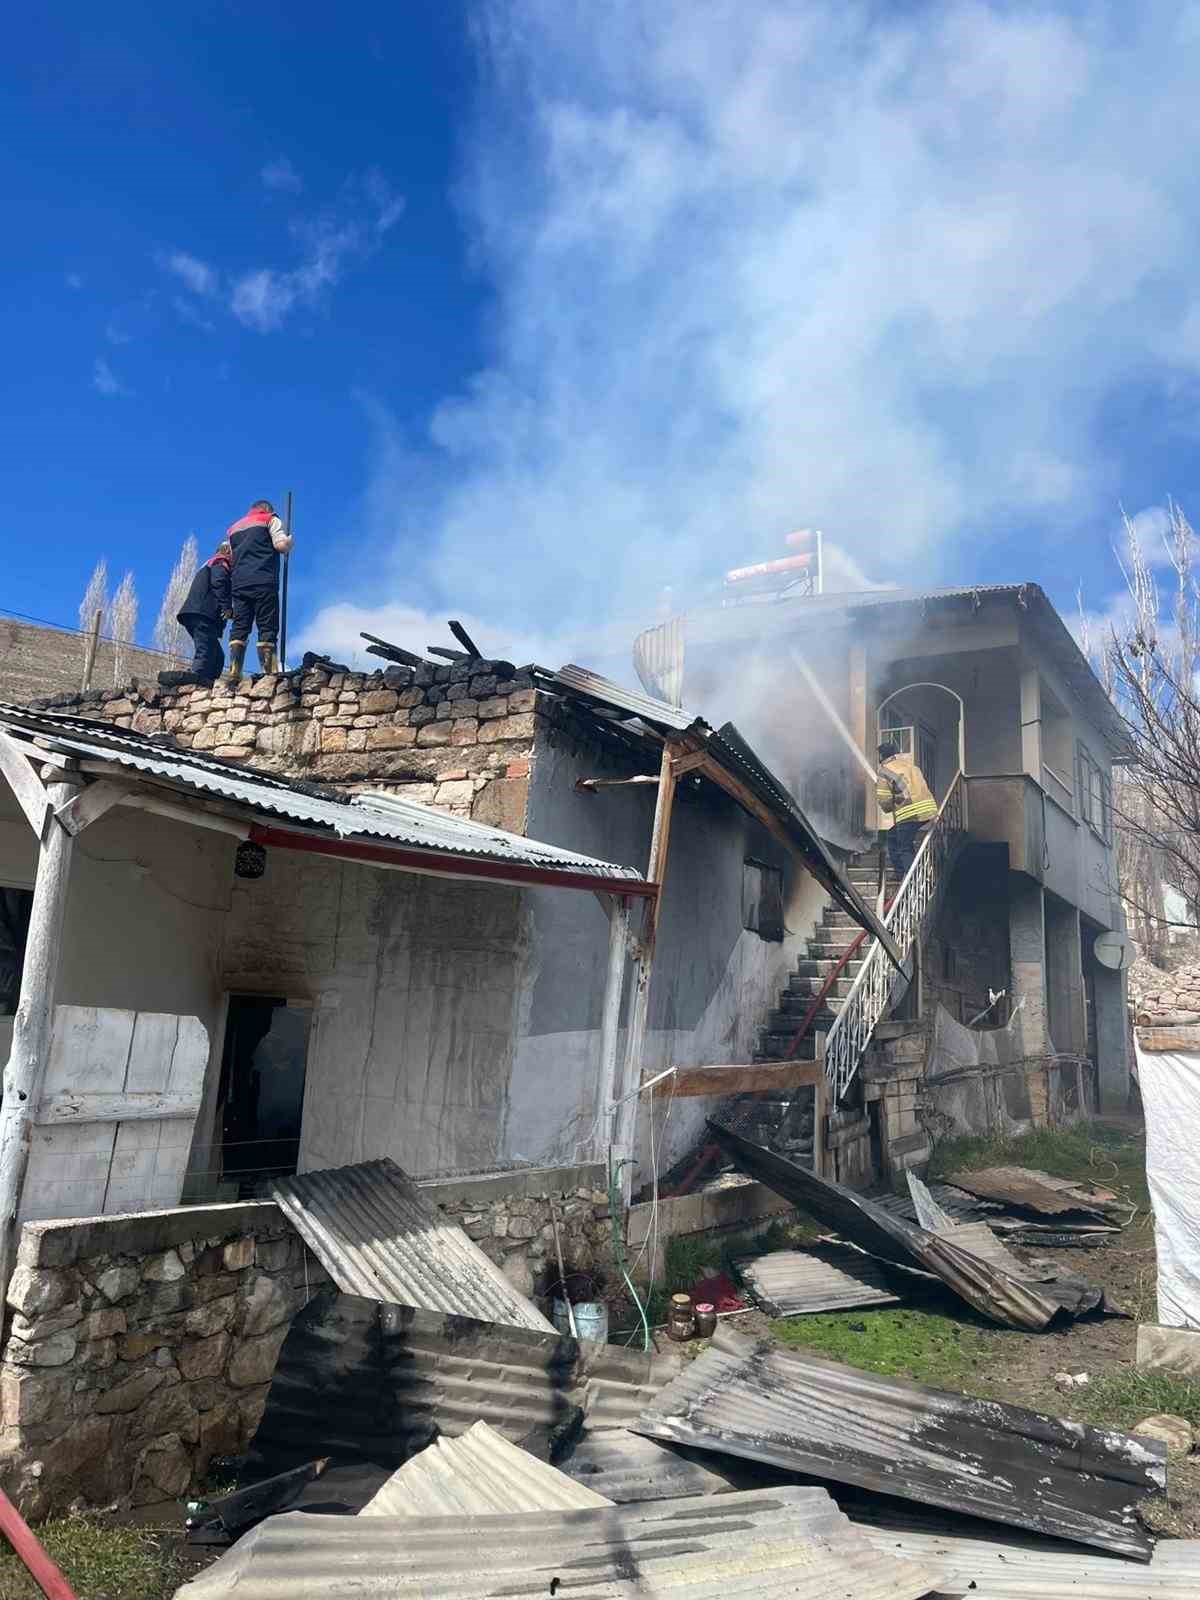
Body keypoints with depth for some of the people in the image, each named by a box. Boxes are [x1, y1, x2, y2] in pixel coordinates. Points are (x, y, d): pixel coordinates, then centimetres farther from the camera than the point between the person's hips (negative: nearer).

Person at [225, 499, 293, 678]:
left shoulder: (234, 527, 27)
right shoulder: (270, 520, 11)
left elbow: (231, 556, 24)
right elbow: (281, 545, -3)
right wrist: (290, 540, 17)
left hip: (239, 584, 5)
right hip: (264, 582, -5)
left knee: (239, 628, 1)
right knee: (267, 629, -8)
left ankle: (234, 672, -12)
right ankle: (268, 672, -17)